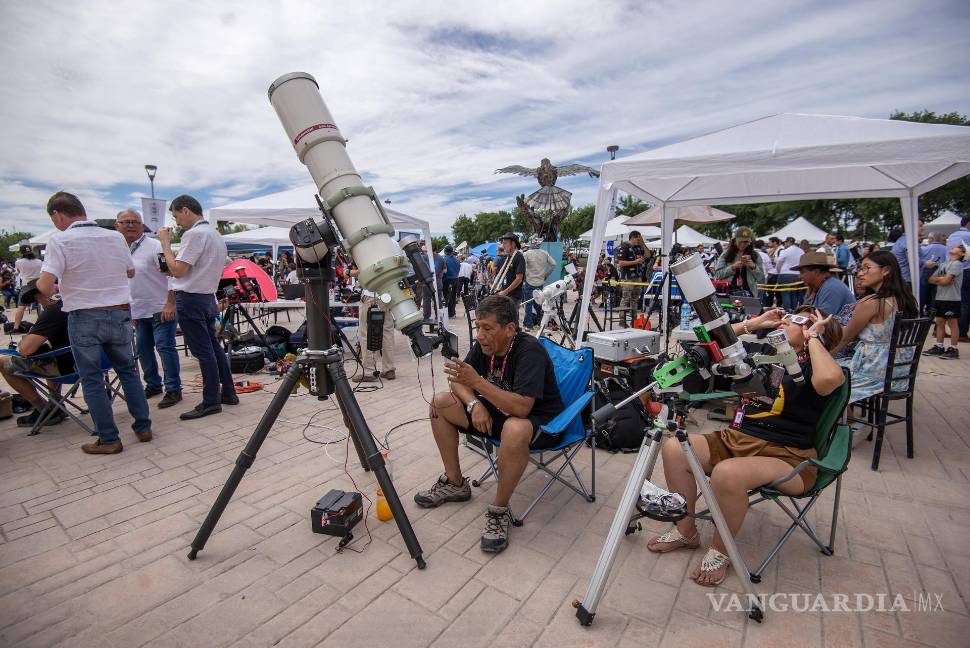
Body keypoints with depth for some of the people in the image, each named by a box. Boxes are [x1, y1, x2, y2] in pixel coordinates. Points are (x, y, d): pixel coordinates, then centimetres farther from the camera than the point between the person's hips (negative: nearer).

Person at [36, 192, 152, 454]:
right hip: (120, 314, 4)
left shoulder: (60, 240, -10)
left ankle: (109, 439, 11)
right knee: (128, 371, 15)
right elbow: (131, 272, 17)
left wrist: (41, 285, 4)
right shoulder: (115, 237, 3)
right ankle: (143, 427, 18)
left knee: (92, 379, 6)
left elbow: (45, 285, -17)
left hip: (84, 318, -4)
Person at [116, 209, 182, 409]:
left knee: (165, 347, -7)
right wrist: (129, 309, 19)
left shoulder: (154, 246, -11)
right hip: (139, 310, 8)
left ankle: (173, 389, -1)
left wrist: (170, 304, -21)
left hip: (161, 309, -8)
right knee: (142, 349, 15)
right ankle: (153, 384, 29)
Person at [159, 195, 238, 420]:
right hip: (208, 297, 9)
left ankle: (211, 401, 4)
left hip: (191, 299, -9)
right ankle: (228, 393, 21)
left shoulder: (194, 234, -15)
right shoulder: (215, 234, 15)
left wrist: (165, 243, -8)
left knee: (203, 352, -4)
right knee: (214, 347, 14)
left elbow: (178, 271, -17)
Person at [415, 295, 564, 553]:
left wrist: (477, 381, -39)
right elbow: (459, 381, 2)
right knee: (440, 402, -3)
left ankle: (499, 511, -16)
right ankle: (455, 483, 9)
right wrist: (474, 404, -18)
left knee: (514, 430, -42)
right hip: (497, 412, 7)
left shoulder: (530, 350, -27)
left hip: (540, 423, -7)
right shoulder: (483, 345, -6)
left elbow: (522, 407, -37)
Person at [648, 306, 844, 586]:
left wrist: (812, 337, -14)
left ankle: (720, 552, -7)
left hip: (788, 457, -6)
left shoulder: (811, 367, -5)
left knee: (727, 473, -37)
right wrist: (753, 323, 9)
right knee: (673, 448, -17)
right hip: (739, 438, 6)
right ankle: (686, 531, 4)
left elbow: (830, 379, -31)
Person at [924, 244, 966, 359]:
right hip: (940, 298, 7)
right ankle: (939, 347, 15)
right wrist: (942, 279, -6)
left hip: (952, 299, -7)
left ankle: (953, 349, 2)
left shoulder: (957, 264, -7)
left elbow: (946, 281, -16)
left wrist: (937, 279, 1)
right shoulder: (943, 264, 16)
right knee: (939, 322, 10)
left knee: (952, 323, -2)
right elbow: (931, 279, 10)